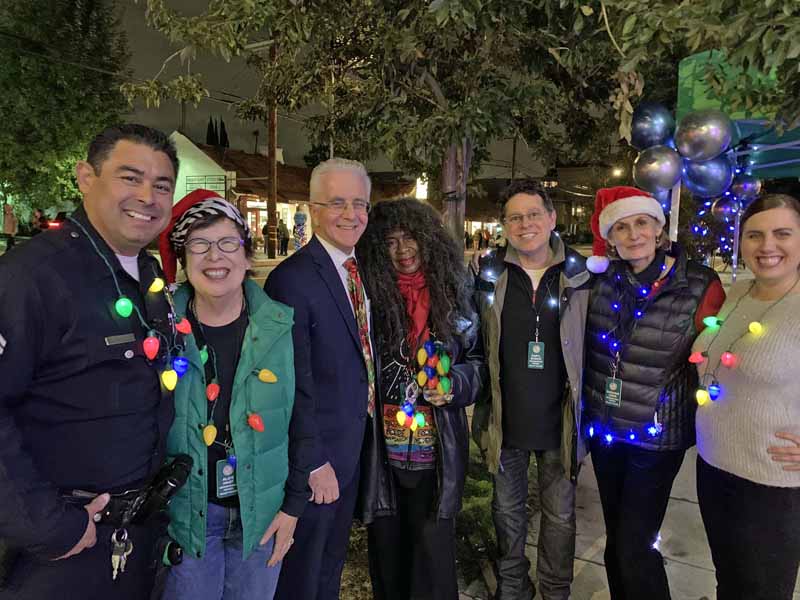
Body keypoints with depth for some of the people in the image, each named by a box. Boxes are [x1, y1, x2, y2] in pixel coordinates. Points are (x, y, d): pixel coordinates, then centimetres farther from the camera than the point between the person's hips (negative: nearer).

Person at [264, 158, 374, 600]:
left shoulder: (361, 270, 4)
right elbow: (295, 385, -22)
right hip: (316, 450, -7)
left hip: (354, 445, 8)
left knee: (333, 562, 26)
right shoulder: (292, 279, -22)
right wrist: (315, 463, -18)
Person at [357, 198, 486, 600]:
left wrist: (454, 384, -10)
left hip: (437, 451, 0)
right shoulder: (369, 296, -4)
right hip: (381, 449, 0)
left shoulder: (453, 295, 0)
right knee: (386, 549, 15)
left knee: (433, 550, 8)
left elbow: (478, 359, 8)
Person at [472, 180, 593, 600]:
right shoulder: (488, 274, -3)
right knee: (507, 511, 17)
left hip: (560, 421, 0)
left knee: (560, 516, 15)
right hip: (505, 419, 1)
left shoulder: (580, 274, -3)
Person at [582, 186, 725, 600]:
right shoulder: (602, 279, -3)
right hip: (603, 429, 4)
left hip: (656, 437, -4)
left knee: (635, 547, 0)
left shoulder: (700, 287, -13)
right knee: (615, 539, 19)